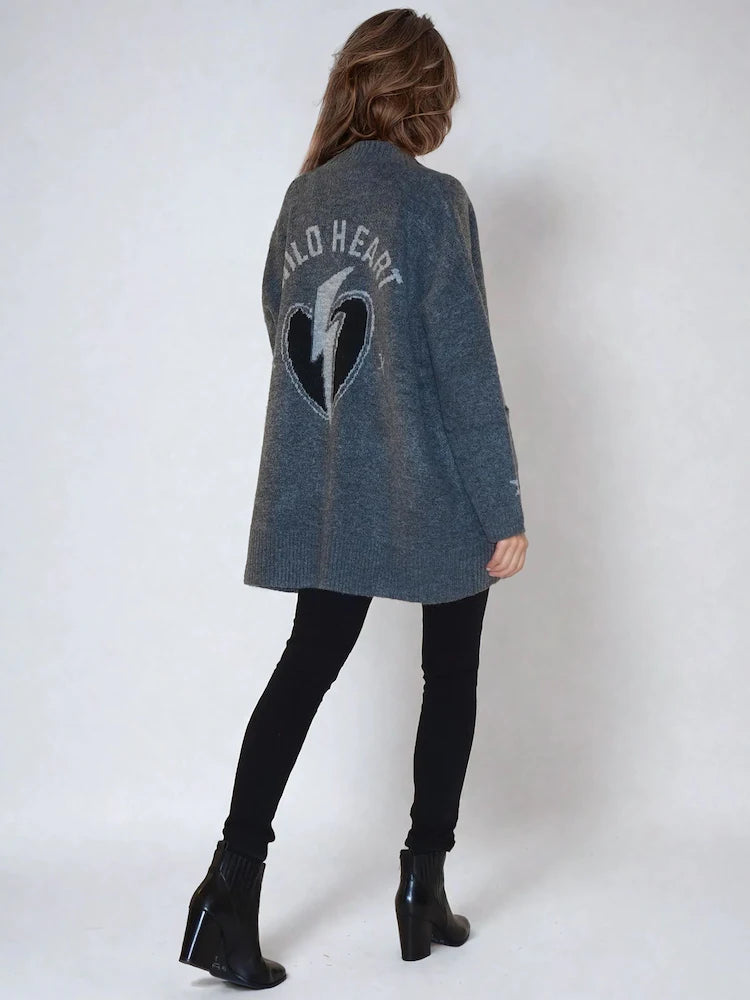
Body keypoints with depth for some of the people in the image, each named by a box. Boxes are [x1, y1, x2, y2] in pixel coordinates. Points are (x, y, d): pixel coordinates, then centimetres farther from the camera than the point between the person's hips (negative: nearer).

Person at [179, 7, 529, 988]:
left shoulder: (302, 200, 5)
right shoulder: (433, 200, -13)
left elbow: (285, 341, 12)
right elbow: (466, 369, -15)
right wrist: (505, 509, -10)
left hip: (322, 495, 5)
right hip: (431, 497, -5)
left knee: (308, 665, 12)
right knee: (449, 677, 12)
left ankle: (234, 881, 5)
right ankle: (423, 889, 21)